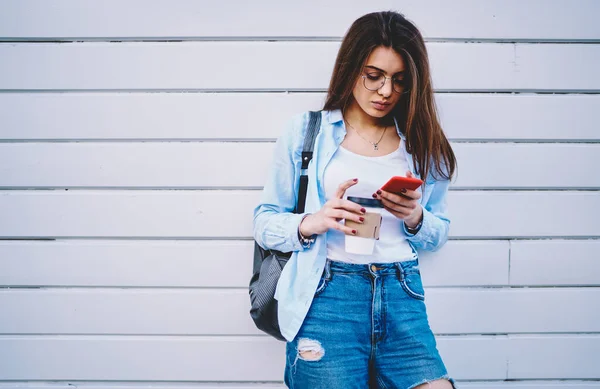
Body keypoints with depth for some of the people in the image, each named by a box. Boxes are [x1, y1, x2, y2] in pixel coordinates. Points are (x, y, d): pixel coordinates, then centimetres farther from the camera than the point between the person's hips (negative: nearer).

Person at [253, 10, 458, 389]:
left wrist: (416, 219, -4)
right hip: (328, 295, -2)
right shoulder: (305, 131, 7)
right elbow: (264, 223, 6)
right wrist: (312, 223, -13)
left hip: (402, 298, 2)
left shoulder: (423, 144, 14)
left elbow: (440, 233, 18)